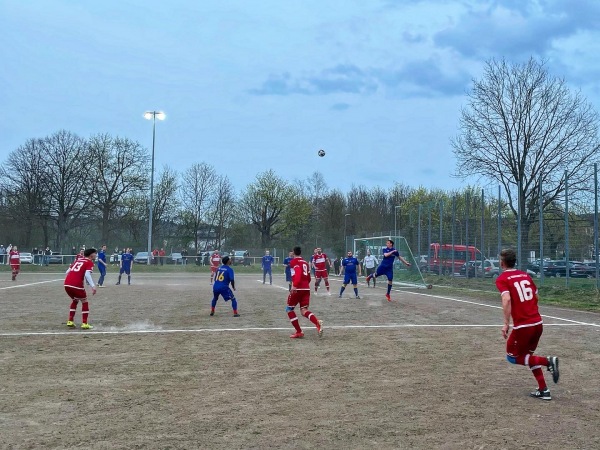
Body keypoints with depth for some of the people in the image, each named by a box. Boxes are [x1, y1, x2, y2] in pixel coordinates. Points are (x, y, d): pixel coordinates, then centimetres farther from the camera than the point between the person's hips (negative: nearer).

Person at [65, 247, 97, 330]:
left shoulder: (78, 260, 23)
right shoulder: (90, 263, 3)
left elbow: (67, 271, 21)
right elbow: (87, 274, -14)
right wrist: (93, 286, -22)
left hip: (67, 284, 6)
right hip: (77, 285, -6)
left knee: (75, 301, 28)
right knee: (84, 302, 12)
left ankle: (70, 322, 25)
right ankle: (84, 323, 7)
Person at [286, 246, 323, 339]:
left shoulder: (294, 262, -2)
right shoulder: (305, 263, 20)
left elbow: (298, 273, -20)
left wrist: (294, 285, -29)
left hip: (298, 289, -6)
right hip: (307, 289, 6)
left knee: (289, 309, 11)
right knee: (304, 311, 2)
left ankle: (299, 332, 7)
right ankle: (318, 323, -28)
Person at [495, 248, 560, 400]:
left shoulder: (502, 279, -6)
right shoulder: (525, 275, 12)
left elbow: (506, 299, -22)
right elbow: (536, 296, 17)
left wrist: (506, 323, -20)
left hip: (522, 325, -7)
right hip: (538, 322, 7)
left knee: (512, 357, 12)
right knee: (528, 354, 23)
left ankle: (547, 361, -6)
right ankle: (543, 390, 17)